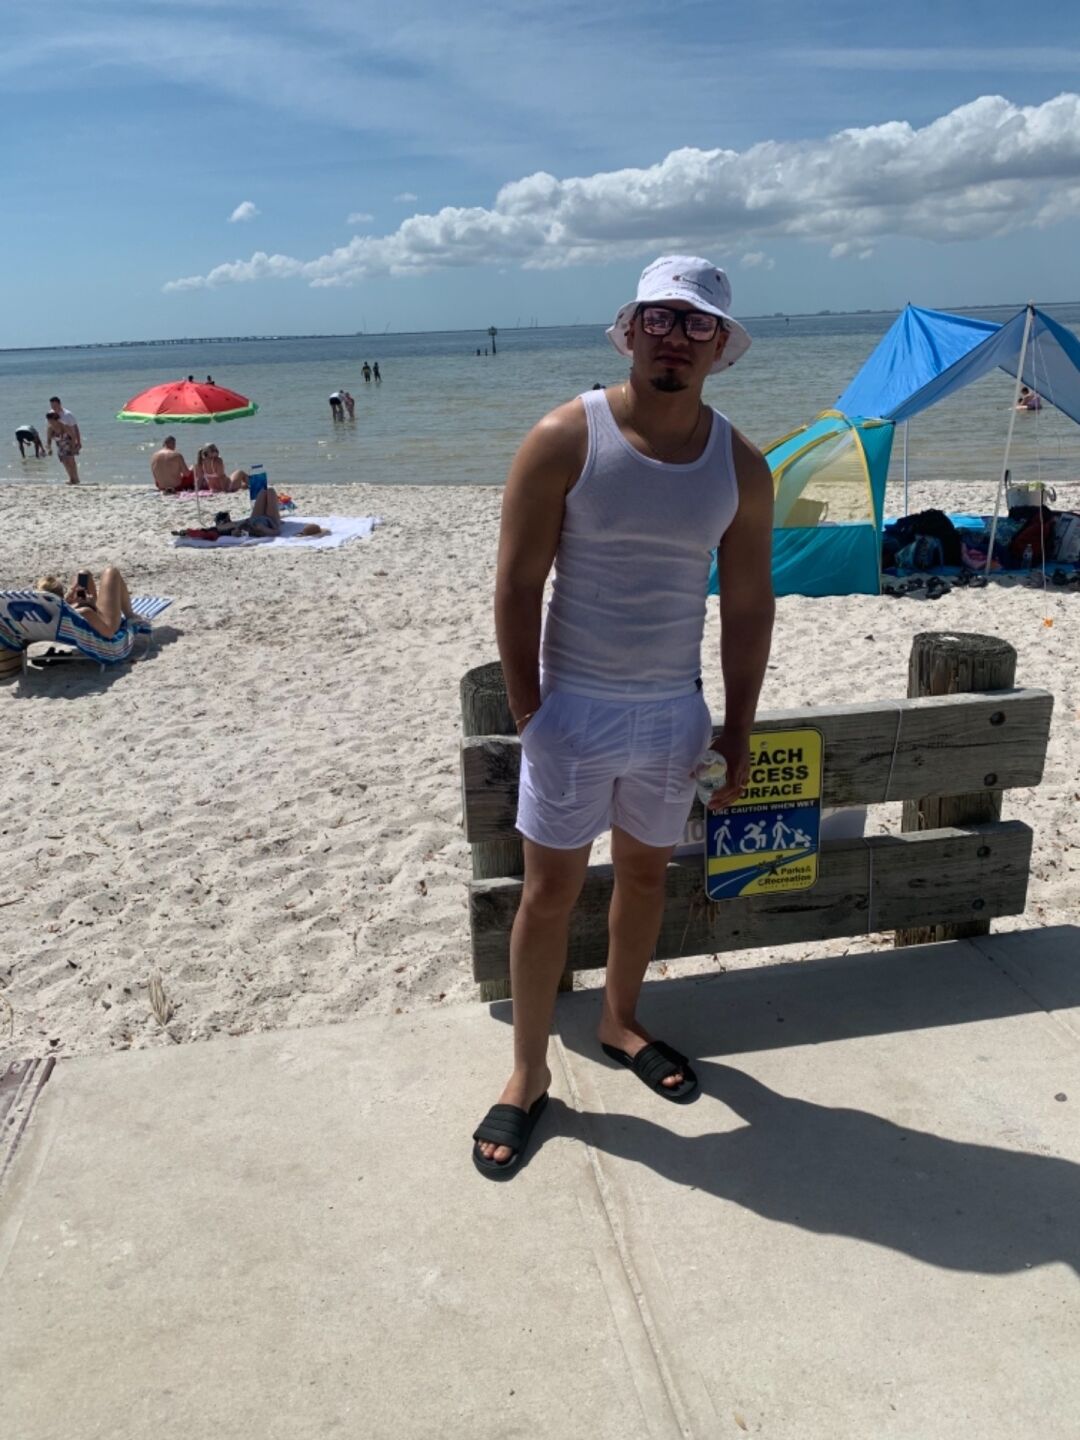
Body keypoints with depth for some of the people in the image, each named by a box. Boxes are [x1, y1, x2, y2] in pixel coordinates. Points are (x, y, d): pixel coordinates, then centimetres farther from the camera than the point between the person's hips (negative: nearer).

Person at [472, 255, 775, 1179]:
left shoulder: (740, 464, -1)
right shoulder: (564, 441, -12)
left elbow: (749, 604, 4)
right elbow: (517, 586, -11)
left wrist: (739, 727, 3)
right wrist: (527, 711, -12)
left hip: (675, 711, 4)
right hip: (574, 705, -3)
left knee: (646, 876, 18)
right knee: (550, 893, 5)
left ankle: (621, 1022, 43)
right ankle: (530, 1074, 23)